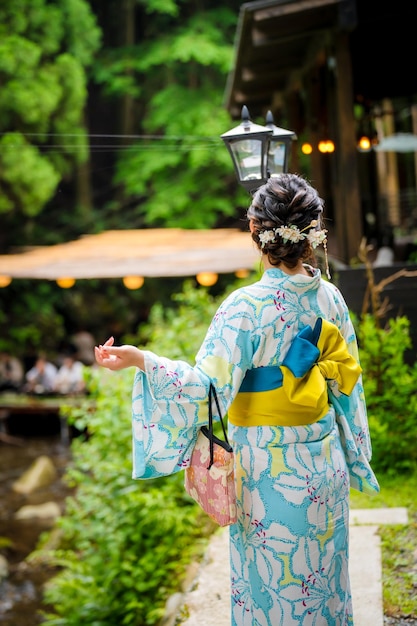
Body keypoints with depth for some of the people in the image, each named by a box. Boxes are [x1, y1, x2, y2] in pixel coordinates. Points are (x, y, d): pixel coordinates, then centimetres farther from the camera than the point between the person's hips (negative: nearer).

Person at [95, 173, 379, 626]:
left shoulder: (247, 307, -21)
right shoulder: (330, 298, -3)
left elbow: (209, 385, -25)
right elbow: (346, 380, 6)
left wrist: (141, 361, -32)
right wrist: (354, 456, 19)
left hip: (269, 472, -5)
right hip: (326, 464, 5)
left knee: (268, 581, 13)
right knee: (321, 572, 22)